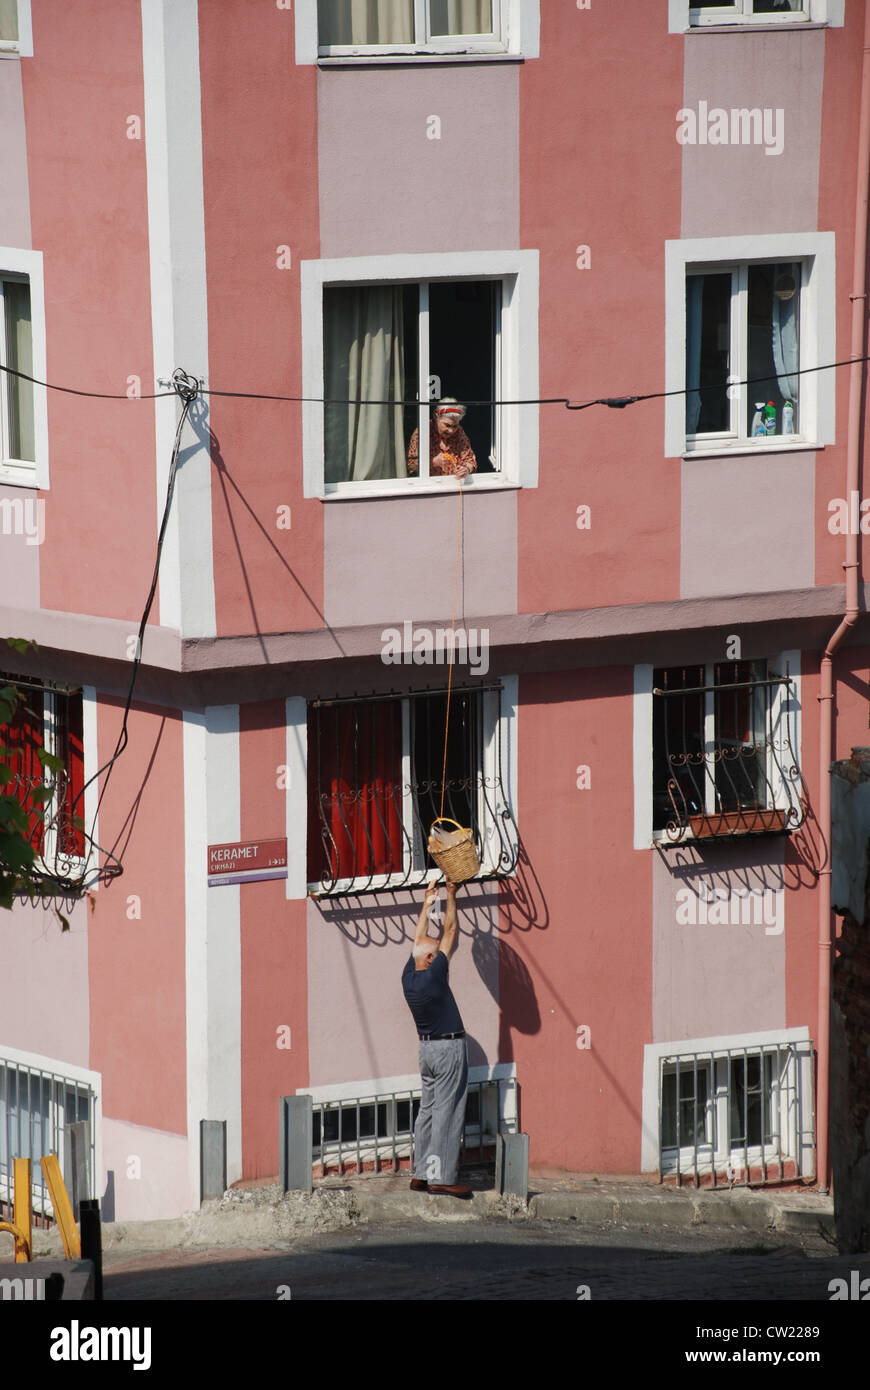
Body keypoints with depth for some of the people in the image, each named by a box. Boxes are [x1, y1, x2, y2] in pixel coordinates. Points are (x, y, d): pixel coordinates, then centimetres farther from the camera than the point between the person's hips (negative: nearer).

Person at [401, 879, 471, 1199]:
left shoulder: (408, 977, 1)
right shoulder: (434, 976, -17)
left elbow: (419, 940, 15)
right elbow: (449, 932, -11)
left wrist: (427, 904, 23)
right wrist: (451, 896, -3)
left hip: (427, 1048, 8)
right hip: (449, 1047, -8)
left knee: (428, 1110, 11)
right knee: (447, 1113, -8)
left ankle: (421, 1173, 11)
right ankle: (441, 1177, -10)